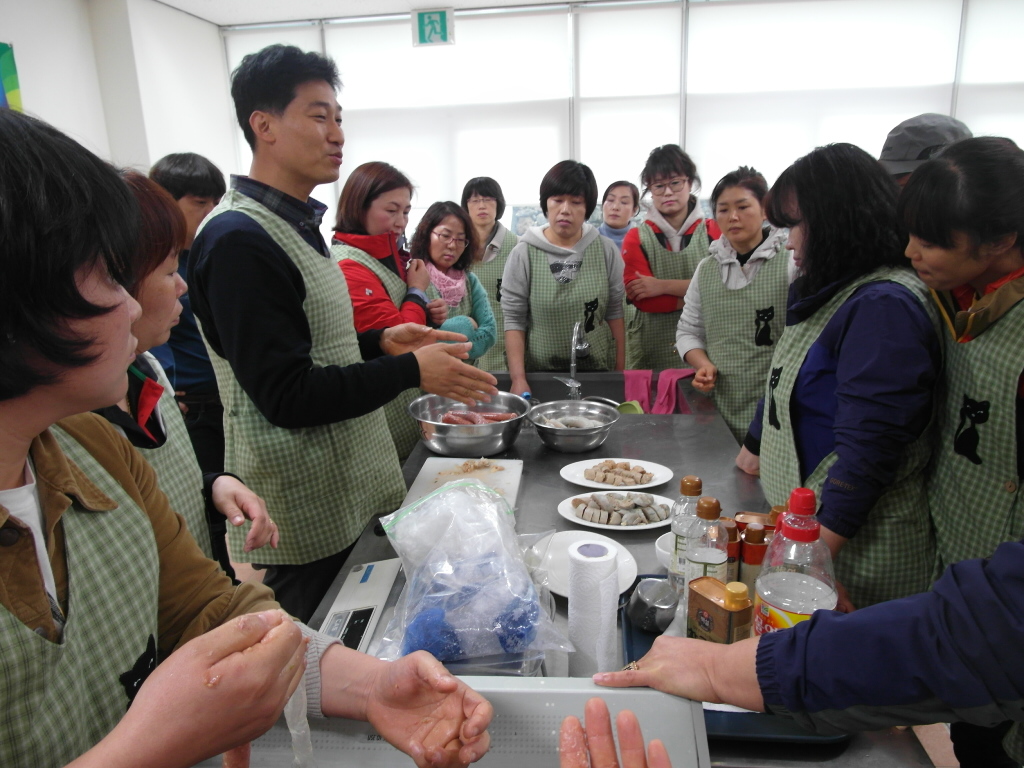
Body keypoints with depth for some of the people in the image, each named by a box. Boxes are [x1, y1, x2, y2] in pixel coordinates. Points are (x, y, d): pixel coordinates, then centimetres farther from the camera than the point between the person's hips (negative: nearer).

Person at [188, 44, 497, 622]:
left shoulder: (296, 224, 12)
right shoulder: (238, 239, -19)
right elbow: (286, 395, -23)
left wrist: (379, 342, 4)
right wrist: (411, 371, -19)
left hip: (346, 497, 9)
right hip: (303, 523, -9)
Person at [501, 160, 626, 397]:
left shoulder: (606, 251, -1)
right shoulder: (524, 253, -6)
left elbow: (615, 314, 2)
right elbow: (514, 320, -7)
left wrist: (619, 372, 0)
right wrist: (518, 378, -15)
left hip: (598, 372, 2)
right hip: (539, 373, -1)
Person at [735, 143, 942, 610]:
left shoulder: (886, 307, -19)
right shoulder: (833, 292, 13)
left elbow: (868, 448, -24)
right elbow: (786, 387, 23)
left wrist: (819, 550, -23)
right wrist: (755, 449, 30)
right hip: (801, 525, 9)